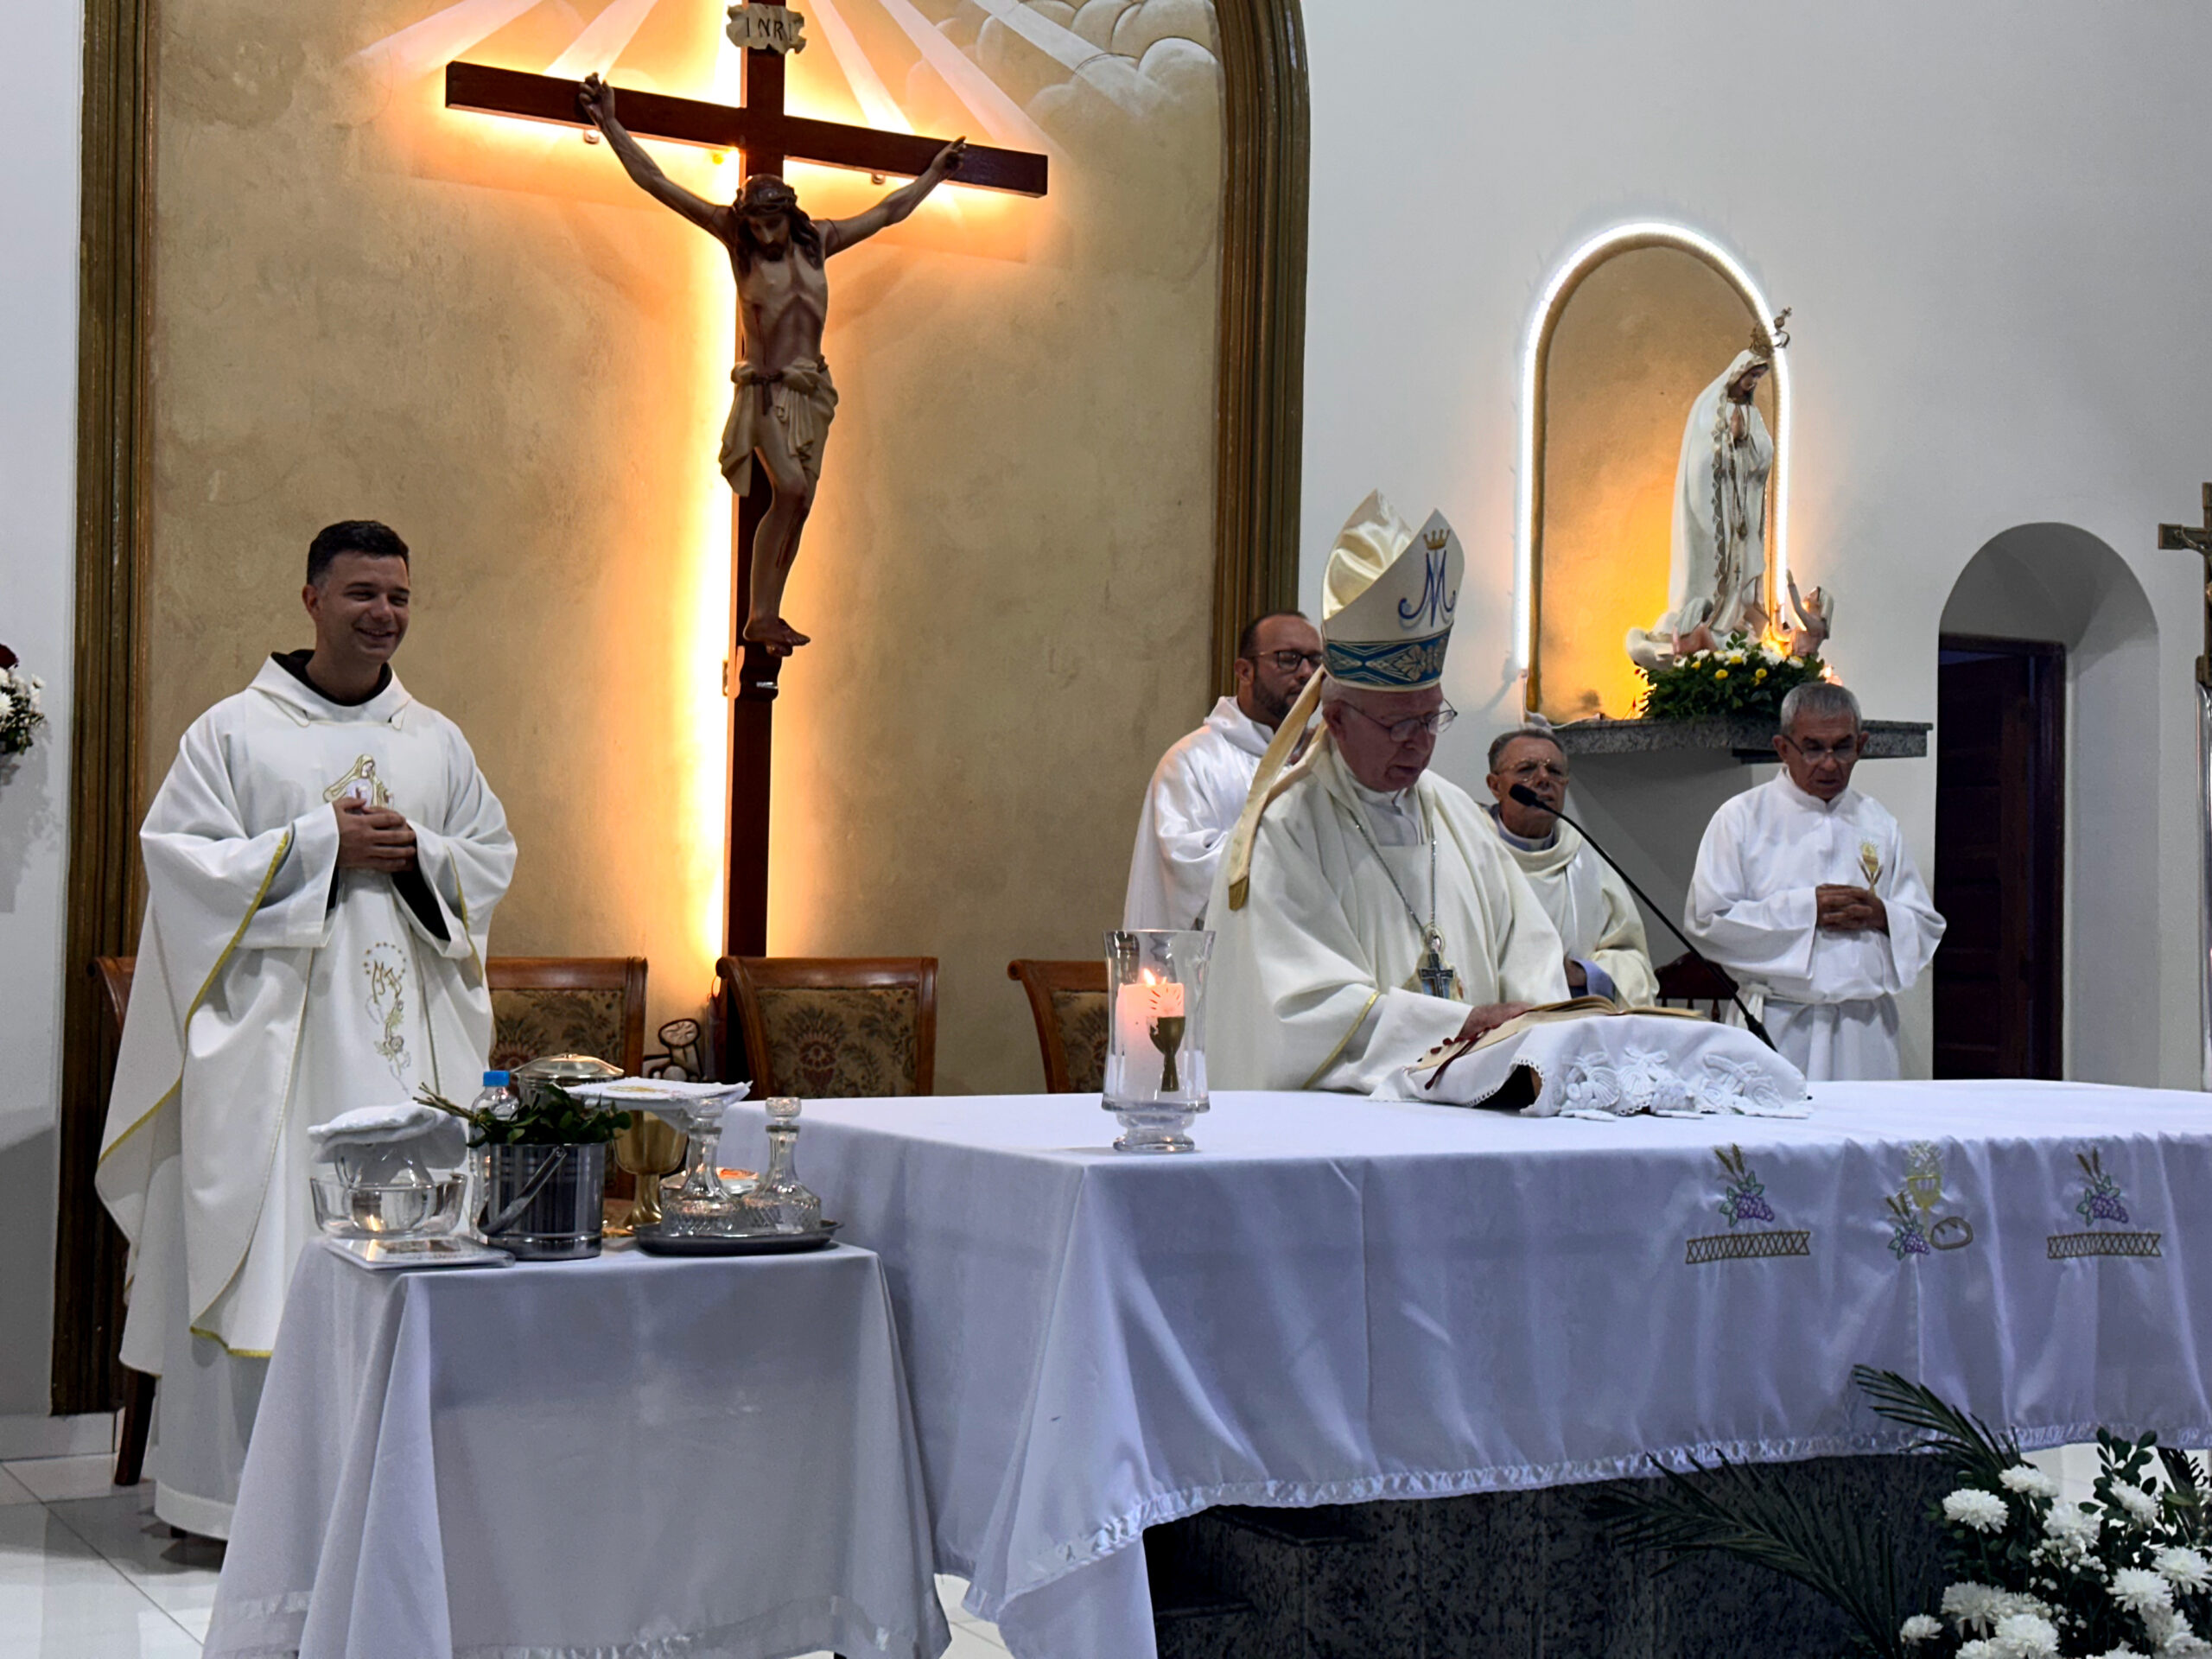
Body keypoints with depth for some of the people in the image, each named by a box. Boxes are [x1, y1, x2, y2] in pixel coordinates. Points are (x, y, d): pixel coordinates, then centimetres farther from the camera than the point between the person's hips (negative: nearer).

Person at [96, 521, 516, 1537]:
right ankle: (236, 1481, 4)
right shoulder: (233, 732, 2)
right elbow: (177, 854, -5)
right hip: (273, 1027, -3)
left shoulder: (437, 741, 14)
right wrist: (320, 843, -11)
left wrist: (419, 853, -5)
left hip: (404, 1033, 4)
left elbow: (494, 858, 16)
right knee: (267, 1238, -5)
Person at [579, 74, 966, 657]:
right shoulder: (736, 238, 0)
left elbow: (889, 210, 27)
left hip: (811, 389, 5)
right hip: (765, 387, -5)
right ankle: (758, 614, -14)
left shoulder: (817, 240, 11)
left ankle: (770, 613, 6)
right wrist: (610, 125, -6)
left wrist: (935, 173, 35)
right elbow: (656, 183, -2)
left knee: (799, 504, 1)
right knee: (789, 489, -20)